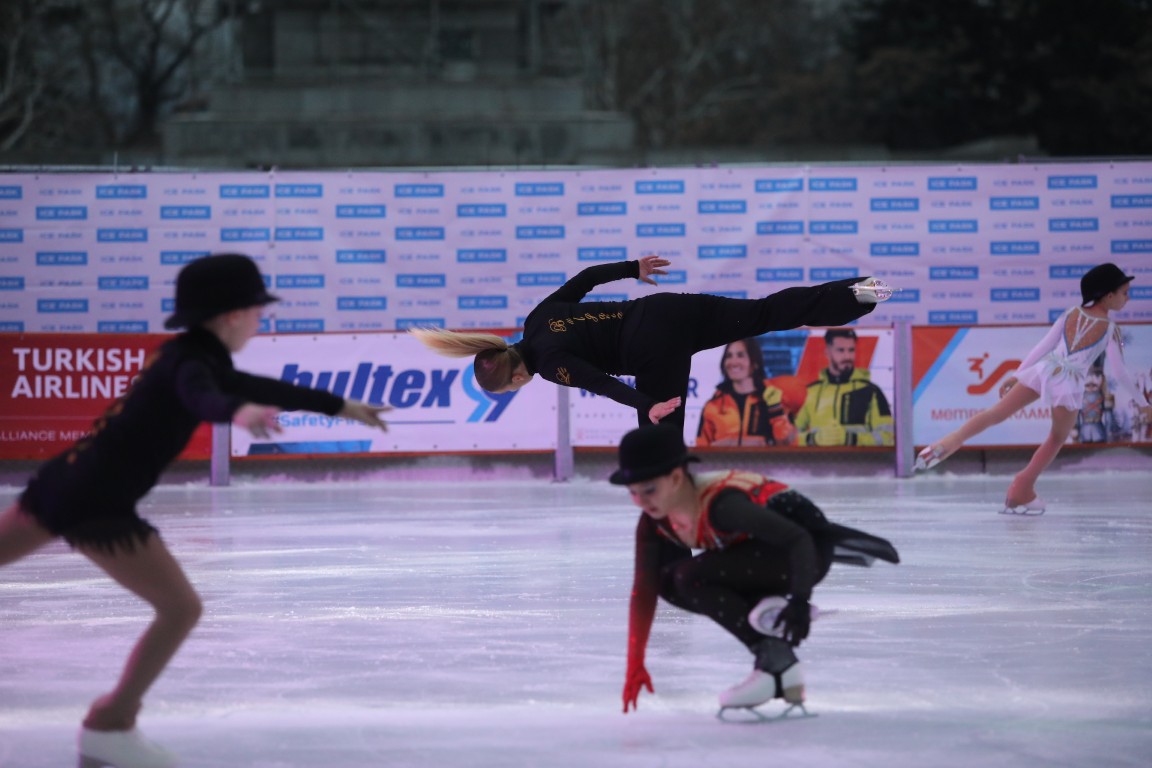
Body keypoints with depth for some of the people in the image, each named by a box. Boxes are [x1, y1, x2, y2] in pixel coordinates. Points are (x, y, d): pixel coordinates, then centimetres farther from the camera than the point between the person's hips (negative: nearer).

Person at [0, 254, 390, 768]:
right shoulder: (191, 361, -15)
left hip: (68, 480, 10)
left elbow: (262, 390, 28)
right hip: (97, 502, -10)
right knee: (181, 608, -4)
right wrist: (237, 413, -63)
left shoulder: (196, 357, 13)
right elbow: (202, 398, -40)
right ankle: (109, 726, 6)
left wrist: (342, 407, 36)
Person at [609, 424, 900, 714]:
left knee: (691, 578, -25)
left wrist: (800, 601, -42)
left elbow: (798, 538, -33)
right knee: (669, 583, -4)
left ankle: (776, 663, -18)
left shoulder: (720, 504, -33)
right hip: (761, 549, 8)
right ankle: (770, 611, -2)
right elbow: (644, 590, -7)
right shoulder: (655, 522, -10)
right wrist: (635, 665, -9)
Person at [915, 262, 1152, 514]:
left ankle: (952, 441, -17)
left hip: (1043, 370, 4)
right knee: (1057, 439, 16)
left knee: (996, 413, 2)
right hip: (1069, 383, -4)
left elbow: (1043, 347, 16)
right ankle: (1022, 492, 15)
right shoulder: (1110, 329, 2)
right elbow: (1118, 371, 1)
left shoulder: (1071, 315, 14)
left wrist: (1016, 375, 23)